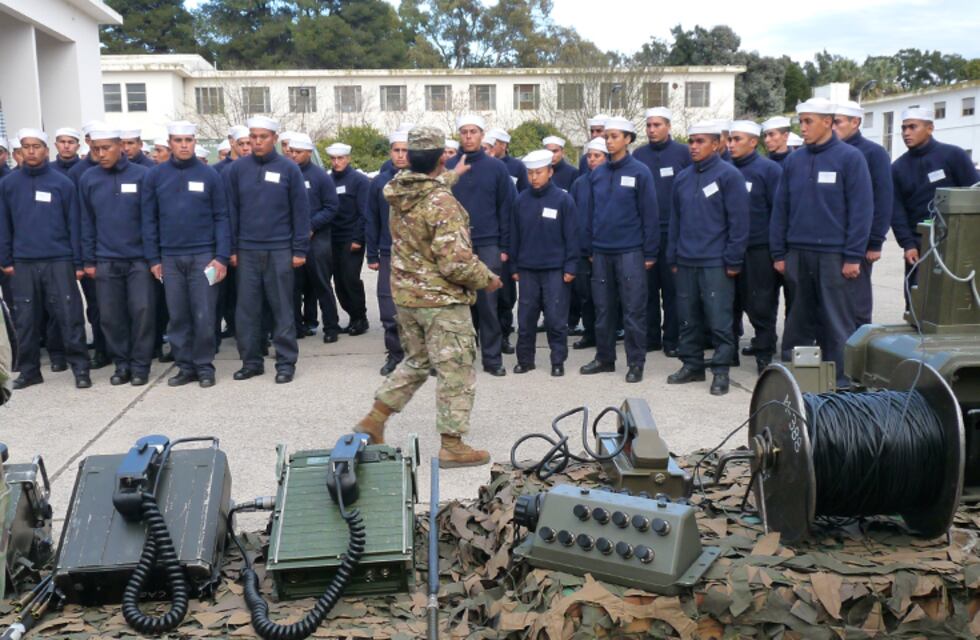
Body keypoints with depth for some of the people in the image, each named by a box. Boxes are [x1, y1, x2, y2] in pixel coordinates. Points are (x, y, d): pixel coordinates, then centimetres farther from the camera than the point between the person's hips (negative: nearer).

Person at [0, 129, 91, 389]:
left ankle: (80, 368, 5)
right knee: (25, 319, 8)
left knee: (69, 316, -2)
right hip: (22, 263, 2)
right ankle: (29, 369, 19)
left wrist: (78, 262, -2)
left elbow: (73, 224, 1)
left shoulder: (63, 183, 0)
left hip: (59, 262, -2)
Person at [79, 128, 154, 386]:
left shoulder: (141, 175, -4)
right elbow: (86, 222, 8)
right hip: (106, 261, 3)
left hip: (139, 258, -2)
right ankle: (121, 364, 18)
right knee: (110, 316, 6)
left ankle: (140, 365, 9)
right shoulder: (87, 179, 4)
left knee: (142, 311, -3)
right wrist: (88, 260, 6)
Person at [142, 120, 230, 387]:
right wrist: (153, 258, 2)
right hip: (170, 257, 2)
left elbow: (221, 217, 0)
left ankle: (205, 366, 11)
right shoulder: (155, 176, 4)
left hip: (203, 255, -2)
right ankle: (185, 366, 17)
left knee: (204, 316, 0)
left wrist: (222, 256, -8)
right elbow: (149, 219, 7)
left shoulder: (209, 174, 0)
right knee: (178, 316, 7)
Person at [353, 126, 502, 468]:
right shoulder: (442, 203, -22)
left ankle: (373, 420, 24)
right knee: (455, 372, 5)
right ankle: (452, 445, 12)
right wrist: (487, 278, -8)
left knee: (415, 362, 24)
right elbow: (456, 263, -25)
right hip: (442, 300, -8)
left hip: (405, 295, 8)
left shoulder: (398, 193, 1)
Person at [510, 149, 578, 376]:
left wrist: (570, 267, -8)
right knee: (526, 318, 8)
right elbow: (515, 235, 10)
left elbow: (572, 236, -4)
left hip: (555, 269, -3)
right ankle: (525, 359, 20)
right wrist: (514, 266, 9)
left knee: (556, 318, 1)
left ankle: (558, 361, 12)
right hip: (527, 269, 3)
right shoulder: (520, 200, 5)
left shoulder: (563, 200, -4)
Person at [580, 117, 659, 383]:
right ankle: (604, 357, 23)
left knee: (633, 310, 0)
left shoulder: (640, 172, -4)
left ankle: (636, 363, 9)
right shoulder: (597, 174, 9)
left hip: (630, 251, -4)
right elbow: (591, 213, 13)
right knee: (603, 308, 11)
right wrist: (590, 249, 10)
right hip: (601, 252, 4)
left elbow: (650, 214, -5)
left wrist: (650, 253, -8)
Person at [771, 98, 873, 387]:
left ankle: (840, 382, 8)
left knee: (838, 323, 0)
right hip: (798, 254, 5)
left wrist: (853, 256, -12)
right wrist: (778, 253, 7)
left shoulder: (850, 158, -3)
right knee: (799, 320, 13)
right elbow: (780, 209, 12)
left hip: (834, 255, -4)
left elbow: (861, 209, -7)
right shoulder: (793, 161, 10)